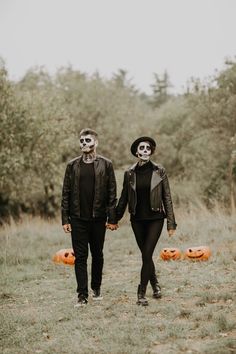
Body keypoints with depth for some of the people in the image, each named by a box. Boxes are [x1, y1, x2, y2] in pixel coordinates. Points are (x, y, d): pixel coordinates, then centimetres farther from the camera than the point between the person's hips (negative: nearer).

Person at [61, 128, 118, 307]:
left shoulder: (106, 164, 1)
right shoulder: (72, 165, 6)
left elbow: (112, 193, 0)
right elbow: (66, 193, 5)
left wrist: (112, 218, -5)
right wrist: (65, 219, 0)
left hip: (98, 218, -1)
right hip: (78, 218, 1)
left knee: (97, 255, 11)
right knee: (80, 257, -1)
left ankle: (96, 288, 29)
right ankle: (82, 295, 2)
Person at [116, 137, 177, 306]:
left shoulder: (159, 171, -2)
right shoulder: (130, 173, 3)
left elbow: (167, 197, 0)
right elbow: (123, 198, 11)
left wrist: (171, 223, -2)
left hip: (155, 218, -3)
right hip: (137, 219, 3)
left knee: (146, 255, -10)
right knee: (146, 255, 11)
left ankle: (142, 293, -4)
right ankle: (155, 284, 32)